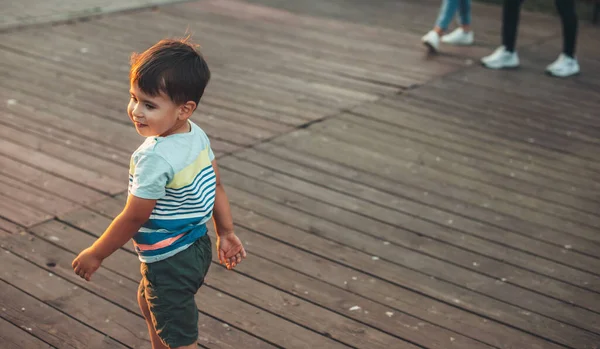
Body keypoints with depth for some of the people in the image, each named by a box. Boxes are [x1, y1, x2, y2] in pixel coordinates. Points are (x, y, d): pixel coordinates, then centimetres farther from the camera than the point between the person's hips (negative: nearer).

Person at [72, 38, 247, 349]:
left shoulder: (155, 158, -31)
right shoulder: (198, 136, -6)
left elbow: (133, 218, -24)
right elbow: (216, 187, 5)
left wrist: (95, 254, -11)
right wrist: (226, 233, 17)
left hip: (170, 263, -10)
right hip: (197, 247, 10)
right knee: (148, 302, 34)